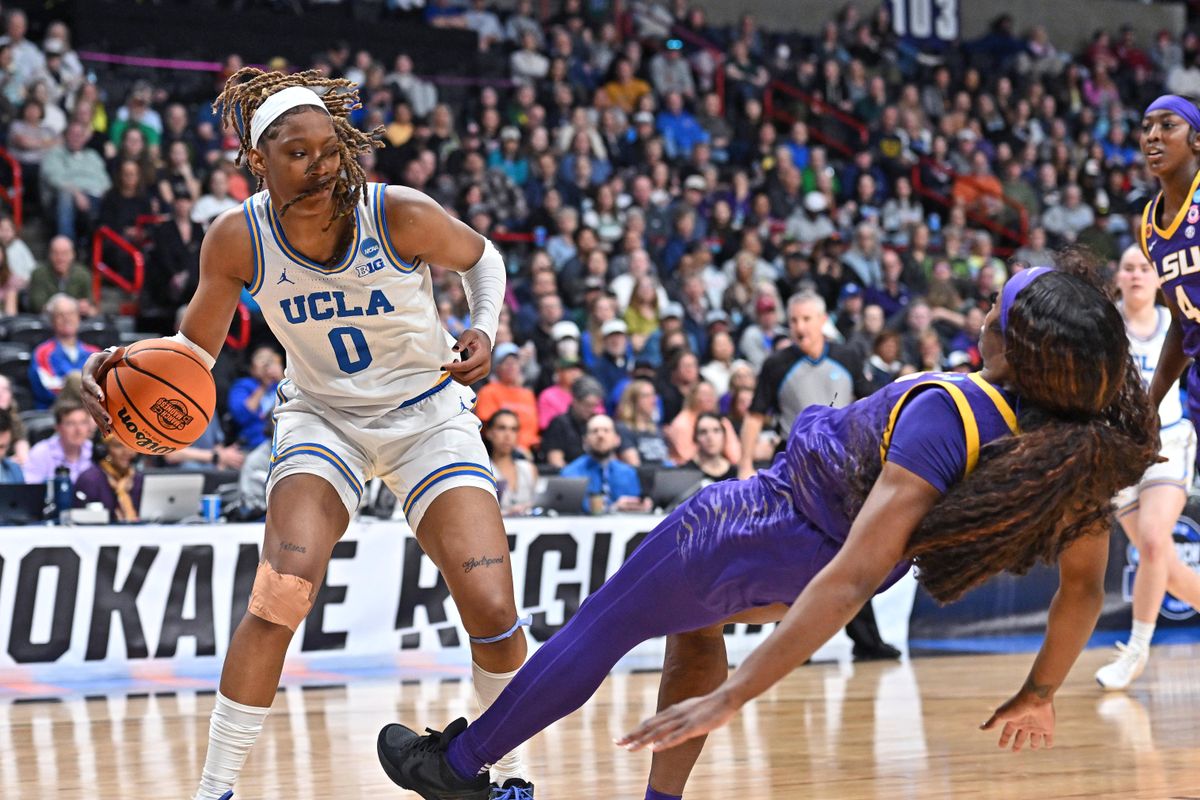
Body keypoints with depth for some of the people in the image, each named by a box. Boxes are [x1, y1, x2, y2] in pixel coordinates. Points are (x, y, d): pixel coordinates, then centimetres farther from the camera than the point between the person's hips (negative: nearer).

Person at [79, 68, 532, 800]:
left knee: (491, 606, -13)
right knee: (284, 586, -24)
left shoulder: (401, 216, -22)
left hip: (427, 411, 0)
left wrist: (485, 331, -18)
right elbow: (195, 350, -4)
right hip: (322, 415, 0)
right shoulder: (238, 239, -18)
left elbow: (481, 257, 0)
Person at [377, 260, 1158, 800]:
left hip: (763, 530, -7)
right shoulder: (1089, 445, -22)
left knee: (599, 631, 15)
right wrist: (1039, 694, 6)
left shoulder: (944, 418, -39)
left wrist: (731, 697, -35)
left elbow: (851, 579, -39)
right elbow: (1085, 588, -12)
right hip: (819, 563, 7)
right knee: (692, 624, 33)